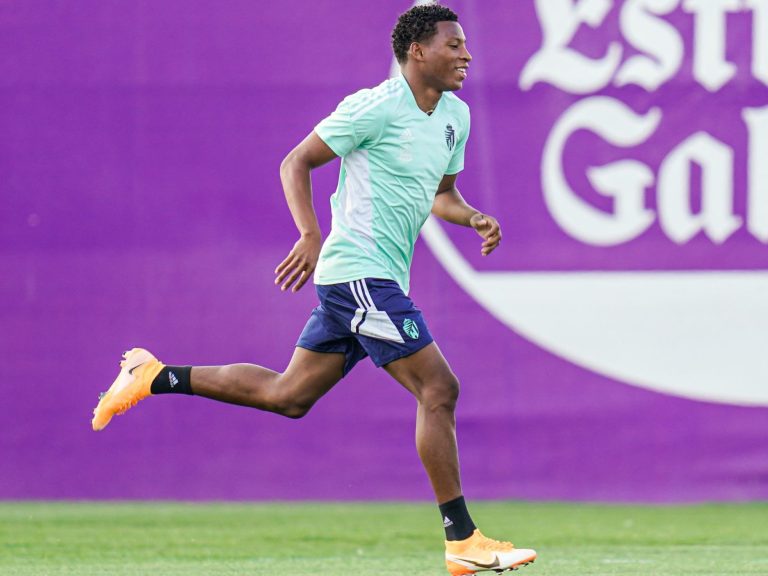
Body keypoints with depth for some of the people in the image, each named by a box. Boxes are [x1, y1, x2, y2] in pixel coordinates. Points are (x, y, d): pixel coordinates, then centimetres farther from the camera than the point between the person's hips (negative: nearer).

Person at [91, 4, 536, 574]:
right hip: (358, 272, -9)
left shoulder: (455, 116, 13)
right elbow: (296, 163, -7)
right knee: (439, 389, -13)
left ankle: (156, 377, 23)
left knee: (288, 394, 13)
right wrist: (311, 235, -19)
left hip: (379, 280, 9)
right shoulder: (376, 107, -13)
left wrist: (474, 218, 4)